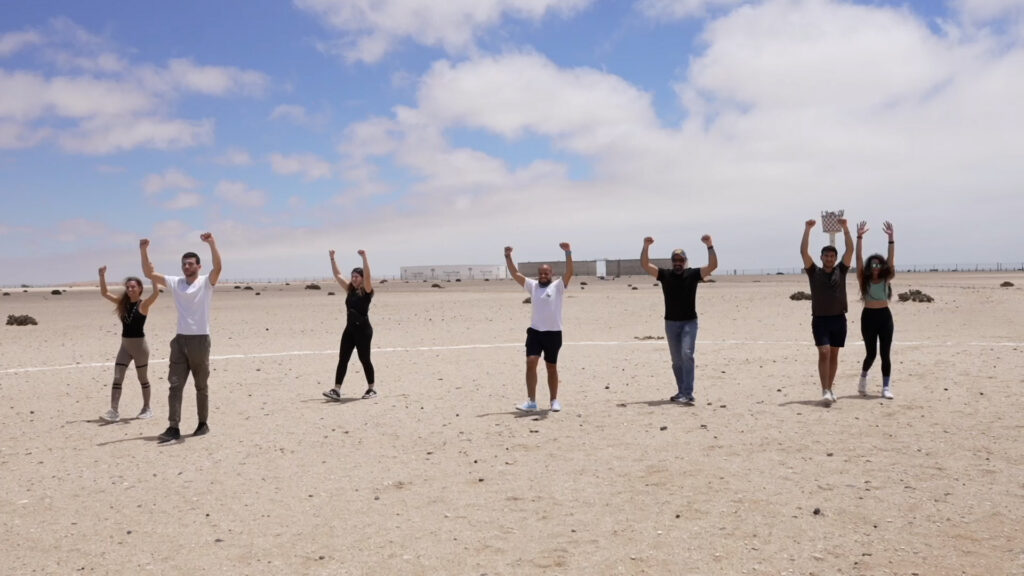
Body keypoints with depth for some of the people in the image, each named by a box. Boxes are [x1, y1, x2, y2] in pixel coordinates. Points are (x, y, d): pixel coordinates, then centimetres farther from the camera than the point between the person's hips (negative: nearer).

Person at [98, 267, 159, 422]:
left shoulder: (143, 305, -10)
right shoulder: (123, 303, 7)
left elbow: (156, 294, -29)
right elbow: (104, 293, 12)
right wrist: (102, 276, 2)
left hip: (139, 345, -5)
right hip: (125, 345, 6)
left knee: (142, 378, 7)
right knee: (117, 378, -3)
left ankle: (147, 408, 21)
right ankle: (114, 411, -5)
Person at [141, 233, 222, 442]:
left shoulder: (206, 282, -4)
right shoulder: (175, 283, 8)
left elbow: (218, 267, -23)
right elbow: (149, 273, 6)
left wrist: (212, 243, -32)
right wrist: (144, 250, -5)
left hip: (200, 340, -4)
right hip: (180, 340, 4)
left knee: (201, 385, 7)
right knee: (175, 384, -2)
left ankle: (203, 423, 20)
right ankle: (173, 427, -2)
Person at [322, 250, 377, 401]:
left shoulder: (367, 291, -8)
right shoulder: (350, 290, 11)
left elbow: (367, 275, -24)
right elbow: (338, 275, 14)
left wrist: (364, 257, -31)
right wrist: (332, 258, 10)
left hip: (363, 329, -7)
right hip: (350, 329, 7)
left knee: (364, 359, 1)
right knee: (342, 359, 0)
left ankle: (371, 389, 16)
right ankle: (336, 390, -3)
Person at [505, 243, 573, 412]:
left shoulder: (558, 286, -3)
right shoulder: (532, 285, 9)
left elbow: (569, 272, -18)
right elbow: (515, 274, 6)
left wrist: (568, 253, -30)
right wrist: (508, 256, -5)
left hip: (553, 333, -3)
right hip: (534, 331, 3)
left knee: (551, 368, 7)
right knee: (531, 363, -10)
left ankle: (554, 400, 21)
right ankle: (531, 401, -6)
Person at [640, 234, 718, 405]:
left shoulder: (693, 274, -3)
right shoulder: (665, 275, 1)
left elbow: (713, 265, -14)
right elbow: (645, 265, -7)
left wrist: (709, 246, -24)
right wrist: (646, 247, -21)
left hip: (689, 322, -3)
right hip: (671, 323, 3)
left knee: (686, 354, -19)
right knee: (676, 360, 11)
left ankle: (687, 394, -20)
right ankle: (682, 391, 25)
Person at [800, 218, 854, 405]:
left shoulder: (841, 271, 7)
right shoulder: (814, 272, 2)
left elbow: (850, 250, 0)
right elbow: (803, 252, -7)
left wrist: (845, 228, -6)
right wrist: (807, 229, -12)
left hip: (838, 319, 3)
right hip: (820, 319, -3)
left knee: (834, 355, 9)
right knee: (824, 353, -13)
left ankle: (830, 389, 18)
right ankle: (825, 391, -15)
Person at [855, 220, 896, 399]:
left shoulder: (886, 278, 4)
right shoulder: (864, 279, 0)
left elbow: (891, 259, -6)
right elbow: (858, 258, -9)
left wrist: (891, 238, -16)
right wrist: (859, 237, -18)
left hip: (885, 316, 1)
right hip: (869, 316, -1)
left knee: (885, 354, 0)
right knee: (871, 353, 0)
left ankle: (886, 387, 5)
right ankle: (863, 377, 28)